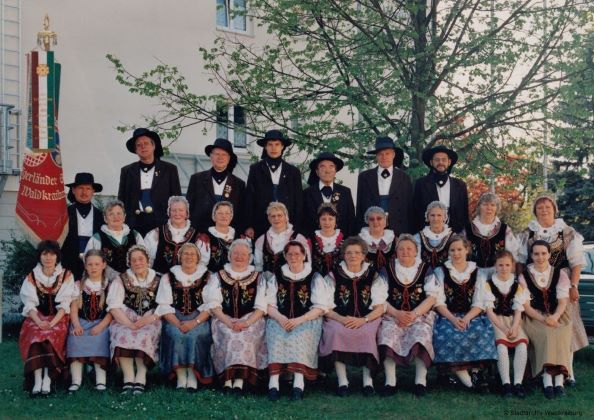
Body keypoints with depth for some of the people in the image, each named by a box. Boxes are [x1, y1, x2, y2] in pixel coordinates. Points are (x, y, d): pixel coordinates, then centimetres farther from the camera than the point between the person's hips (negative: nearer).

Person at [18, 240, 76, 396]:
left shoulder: (66, 276, 6)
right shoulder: (31, 277, 10)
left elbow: (65, 304, -3)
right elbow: (29, 304, 1)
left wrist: (52, 323, -18)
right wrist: (39, 322, -18)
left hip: (58, 319, -1)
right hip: (37, 319, 1)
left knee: (52, 336, -33)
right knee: (35, 335, -31)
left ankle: (47, 381, -40)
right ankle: (37, 381, -40)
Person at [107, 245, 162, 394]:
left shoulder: (158, 280, 11)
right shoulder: (121, 280, 12)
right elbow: (114, 306, -1)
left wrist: (151, 318, -18)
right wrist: (129, 324, -16)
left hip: (150, 321, -1)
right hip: (125, 320, 1)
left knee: (145, 336, -33)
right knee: (124, 335, -32)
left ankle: (140, 377, -35)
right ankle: (128, 378, -35)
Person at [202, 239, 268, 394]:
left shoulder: (258, 278, 15)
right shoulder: (218, 277, 16)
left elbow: (261, 306, 5)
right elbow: (213, 304, 4)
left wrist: (246, 322, -13)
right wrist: (228, 322, -12)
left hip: (251, 321, 0)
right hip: (224, 319, 0)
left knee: (246, 334, -32)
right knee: (229, 334, -31)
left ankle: (240, 380, -38)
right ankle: (227, 380, -34)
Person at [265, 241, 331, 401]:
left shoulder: (314, 278, 10)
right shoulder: (276, 277, 18)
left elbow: (320, 307, -1)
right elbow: (269, 304, 9)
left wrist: (298, 320, -14)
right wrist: (281, 318, -13)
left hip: (307, 321, -2)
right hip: (280, 320, 2)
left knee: (300, 337, -33)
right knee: (277, 337, -30)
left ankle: (299, 382, -45)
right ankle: (274, 383, -42)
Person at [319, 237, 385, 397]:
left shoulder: (372, 276, 10)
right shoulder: (334, 276, 9)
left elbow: (380, 307, 2)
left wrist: (363, 320, -16)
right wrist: (342, 319, -17)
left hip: (367, 319, 0)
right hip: (339, 319, 0)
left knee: (367, 333, -34)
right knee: (337, 332, -33)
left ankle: (368, 379, -26)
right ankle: (342, 381, -28)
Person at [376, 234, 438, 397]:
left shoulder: (426, 269, 11)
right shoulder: (387, 270, 12)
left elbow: (431, 297, 1)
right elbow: (380, 299, 3)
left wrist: (414, 314, -13)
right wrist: (397, 314, -13)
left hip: (420, 315, 0)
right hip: (393, 315, 1)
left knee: (421, 333, -32)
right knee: (388, 332, -30)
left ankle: (421, 381, -29)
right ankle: (390, 381, -30)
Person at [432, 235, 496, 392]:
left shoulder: (477, 272, 13)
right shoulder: (440, 272, 11)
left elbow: (478, 304, 4)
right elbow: (439, 302, 1)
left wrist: (466, 318, -15)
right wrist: (452, 319, -16)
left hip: (471, 316, 1)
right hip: (447, 316, -1)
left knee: (480, 332, -32)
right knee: (449, 334, -33)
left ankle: (475, 371, -25)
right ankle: (468, 380, -33)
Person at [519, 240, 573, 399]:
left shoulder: (560, 274, 9)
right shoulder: (524, 276, 5)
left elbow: (562, 301, 0)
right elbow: (526, 305, -3)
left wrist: (554, 317, -20)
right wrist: (543, 319, -19)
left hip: (557, 316, 1)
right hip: (534, 318, -1)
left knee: (560, 335, -31)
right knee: (546, 334, -33)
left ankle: (559, 381, -40)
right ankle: (547, 381, -43)